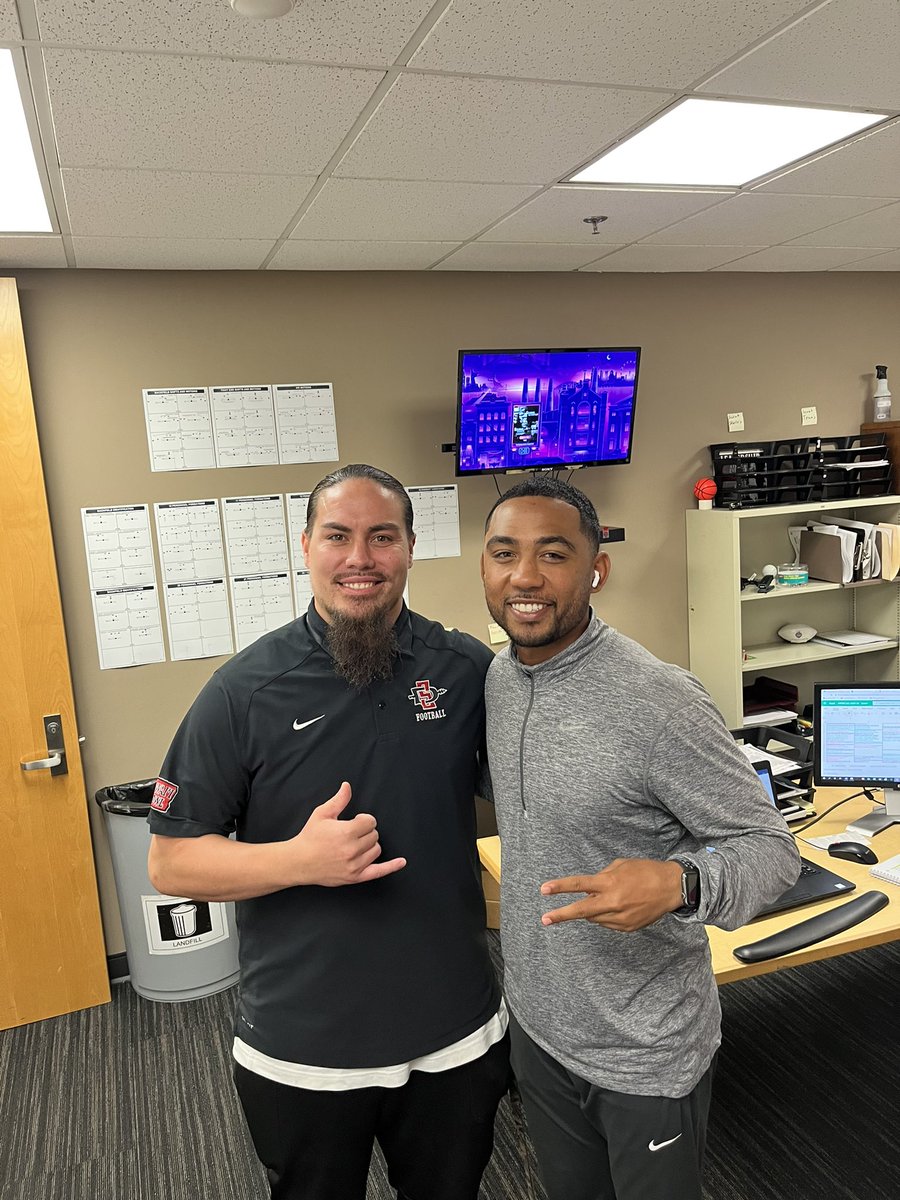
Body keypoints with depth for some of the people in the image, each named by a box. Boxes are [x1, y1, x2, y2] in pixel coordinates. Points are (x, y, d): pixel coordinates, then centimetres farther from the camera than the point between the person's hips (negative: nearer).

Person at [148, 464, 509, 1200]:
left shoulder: (470, 669, -7)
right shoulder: (246, 687, -12)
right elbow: (170, 862, -9)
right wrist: (299, 860, -24)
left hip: (457, 1035, 2)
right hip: (299, 1050, -1)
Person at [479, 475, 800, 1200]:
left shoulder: (659, 699, -26)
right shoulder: (498, 678, -3)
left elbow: (771, 847, -20)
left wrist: (679, 885, -38)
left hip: (646, 1053, -5)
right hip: (536, 1028, 6)